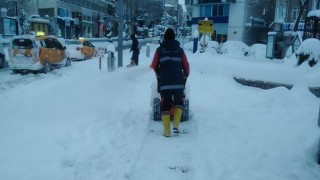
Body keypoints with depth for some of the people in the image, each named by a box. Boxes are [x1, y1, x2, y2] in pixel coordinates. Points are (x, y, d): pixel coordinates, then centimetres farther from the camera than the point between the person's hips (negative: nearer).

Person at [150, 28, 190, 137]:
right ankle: (176, 126, 4)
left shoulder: (160, 50, 4)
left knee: (165, 105, 8)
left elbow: (154, 65, 7)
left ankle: (167, 131, 5)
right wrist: (185, 76, 23)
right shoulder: (180, 50, 6)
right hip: (178, 82, 1)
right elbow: (186, 66, 5)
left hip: (164, 82, 0)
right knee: (179, 103, 18)